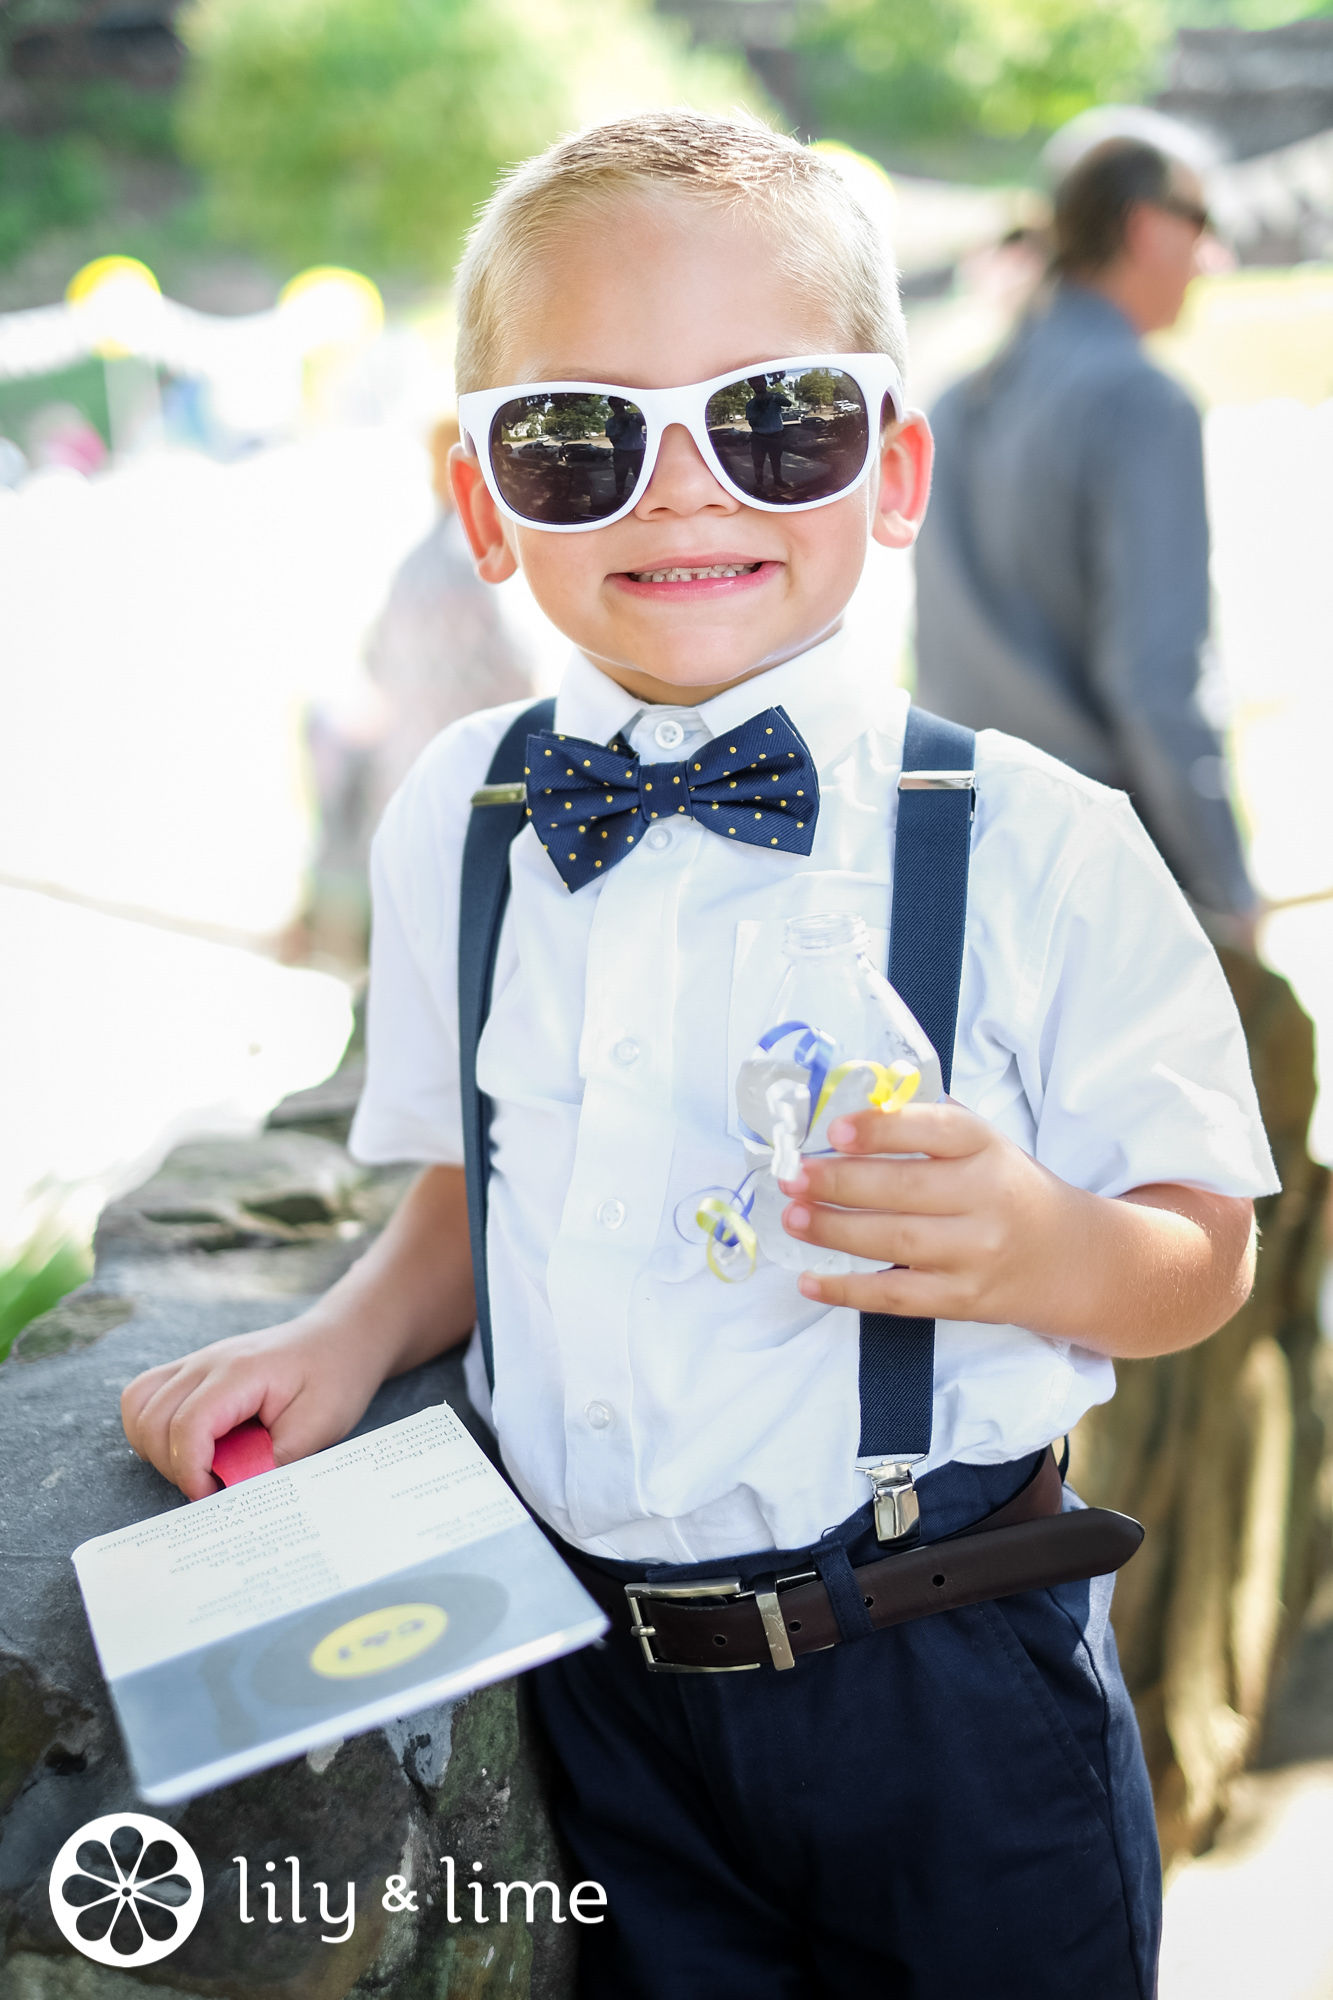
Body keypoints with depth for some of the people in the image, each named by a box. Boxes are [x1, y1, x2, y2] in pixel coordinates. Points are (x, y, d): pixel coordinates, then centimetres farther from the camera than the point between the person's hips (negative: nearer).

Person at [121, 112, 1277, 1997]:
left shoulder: (1039, 847, -12)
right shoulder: (449, 820, 0)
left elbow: (1205, 1250, -6)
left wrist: (1040, 1252, -26)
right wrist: (356, 1332, -6)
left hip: (951, 1694, -2)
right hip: (597, 1679, 3)